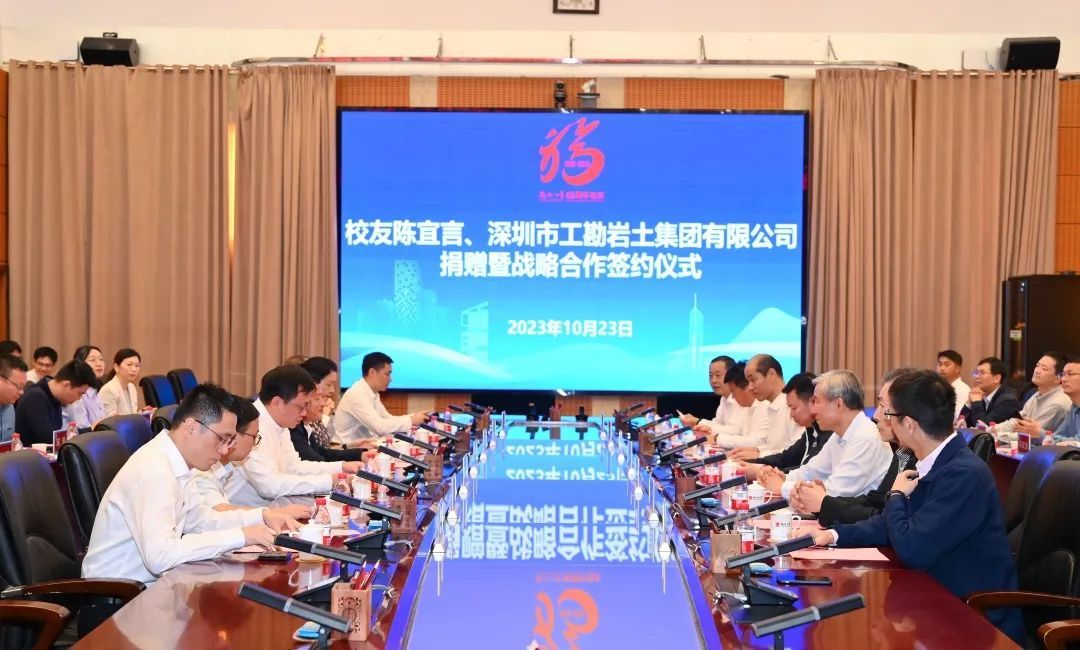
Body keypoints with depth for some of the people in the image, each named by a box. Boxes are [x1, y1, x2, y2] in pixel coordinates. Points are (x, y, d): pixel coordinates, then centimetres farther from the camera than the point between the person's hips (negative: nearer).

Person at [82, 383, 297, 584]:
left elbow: (200, 520, 18)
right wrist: (239, 536, -28)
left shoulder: (176, 462, 3)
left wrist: (261, 516, 5)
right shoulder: (154, 470, -24)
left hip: (146, 582, 8)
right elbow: (159, 556, -33)